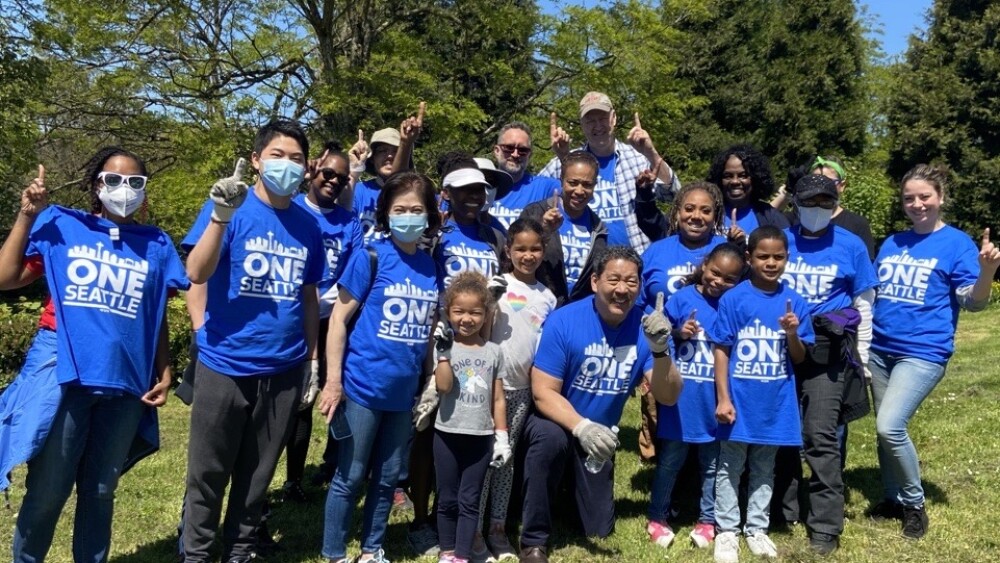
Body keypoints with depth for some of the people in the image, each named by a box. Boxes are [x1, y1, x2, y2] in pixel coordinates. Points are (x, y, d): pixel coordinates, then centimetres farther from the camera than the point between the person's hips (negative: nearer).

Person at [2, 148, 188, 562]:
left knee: (100, 490, 14)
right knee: (47, 489, 5)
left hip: (125, 380, 2)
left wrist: (164, 372, 4)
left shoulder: (157, 244, 10)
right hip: (63, 372, -2)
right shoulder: (61, 225, 6)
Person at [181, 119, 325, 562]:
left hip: (283, 370, 3)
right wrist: (221, 215, -31)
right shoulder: (230, 208, -6)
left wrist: (312, 361, 12)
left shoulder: (308, 225, 5)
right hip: (225, 365, -3)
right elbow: (196, 274, -18)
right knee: (207, 473, 9)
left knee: (258, 473, 15)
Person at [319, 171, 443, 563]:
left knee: (387, 478, 15)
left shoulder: (433, 266, 5)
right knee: (350, 477, 6)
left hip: (404, 392, 5)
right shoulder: (370, 257, -9)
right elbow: (339, 318, -8)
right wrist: (333, 380, -13)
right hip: (363, 387, -4)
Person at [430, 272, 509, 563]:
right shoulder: (445, 347, -4)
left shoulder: (493, 351, 3)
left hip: (481, 437, 1)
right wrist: (444, 350, -21)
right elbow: (443, 386, -20)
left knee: (469, 501, 7)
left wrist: (502, 436, 4)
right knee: (447, 499, 10)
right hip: (448, 435, -1)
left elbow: (498, 399, 6)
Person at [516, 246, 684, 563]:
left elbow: (668, 397, -18)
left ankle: (575, 487, 42)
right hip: (555, 423, -3)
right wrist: (581, 426, -39)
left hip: (599, 434, 4)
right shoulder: (564, 321, -23)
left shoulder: (645, 326, -14)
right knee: (551, 437, -39)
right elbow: (543, 392, -22)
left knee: (599, 531, 6)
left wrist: (659, 349, -35)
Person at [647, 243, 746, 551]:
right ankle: (657, 517, 26)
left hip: (714, 401, 1)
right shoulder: (683, 298, -4)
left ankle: (707, 520, 30)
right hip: (679, 397, -1)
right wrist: (678, 334, -18)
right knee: (669, 461, 11)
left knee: (712, 463, 14)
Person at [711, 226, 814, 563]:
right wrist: (723, 398, -10)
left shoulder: (794, 302, -1)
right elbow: (720, 350, -7)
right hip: (739, 401, -2)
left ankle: (757, 529, 29)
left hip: (775, 403, 3)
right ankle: (727, 531, 21)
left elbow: (799, 358, 3)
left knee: (764, 470, 15)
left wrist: (793, 334, -18)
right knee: (730, 469, 9)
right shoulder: (733, 299, -9)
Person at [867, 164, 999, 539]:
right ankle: (893, 499, 29)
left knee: (890, 427, -17)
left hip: (923, 352, -6)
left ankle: (915, 503, 5)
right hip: (879, 349, 6)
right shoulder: (891, 243, 12)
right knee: (885, 430, 10)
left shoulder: (956, 243, -3)